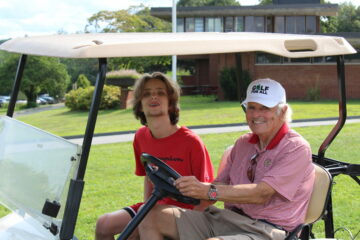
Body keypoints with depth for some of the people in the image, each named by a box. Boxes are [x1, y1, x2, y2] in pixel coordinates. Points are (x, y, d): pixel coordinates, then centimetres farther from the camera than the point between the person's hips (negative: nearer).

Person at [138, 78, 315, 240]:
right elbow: (221, 183, 15)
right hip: (226, 217, 8)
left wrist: (208, 191, -31)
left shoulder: (296, 148, -8)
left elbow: (262, 193, -21)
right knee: (151, 215, -7)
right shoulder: (243, 143, 18)